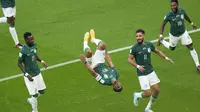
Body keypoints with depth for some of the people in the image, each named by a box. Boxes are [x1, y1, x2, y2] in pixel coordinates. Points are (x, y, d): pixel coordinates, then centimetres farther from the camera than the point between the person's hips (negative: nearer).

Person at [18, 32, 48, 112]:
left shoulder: (34, 45, -4)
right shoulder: (23, 51, -25)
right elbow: (19, 63, -16)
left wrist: (41, 61, -1)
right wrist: (27, 75, -21)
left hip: (37, 73, 7)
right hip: (30, 75, -7)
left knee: (42, 91, 15)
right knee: (35, 94, 1)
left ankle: (31, 100, 42)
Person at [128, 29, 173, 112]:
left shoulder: (149, 45, -1)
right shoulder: (134, 48, -14)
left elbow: (157, 51, 17)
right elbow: (129, 59, -5)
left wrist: (166, 57, 4)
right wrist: (138, 66, -19)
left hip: (151, 71, 5)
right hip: (142, 74, -5)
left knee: (157, 90, 3)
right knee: (148, 93, -9)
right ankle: (137, 95, 26)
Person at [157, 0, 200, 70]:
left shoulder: (182, 11, -17)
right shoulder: (169, 16, -28)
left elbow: (186, 16, 7)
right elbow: (163, 25, -18)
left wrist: (191, 23, 22)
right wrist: (161, 36, -28)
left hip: (183, 33, 3)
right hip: (174, 35, -2)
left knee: (191, 47, -1)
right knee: (172, 48, 20)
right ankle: (162, 41, 49)